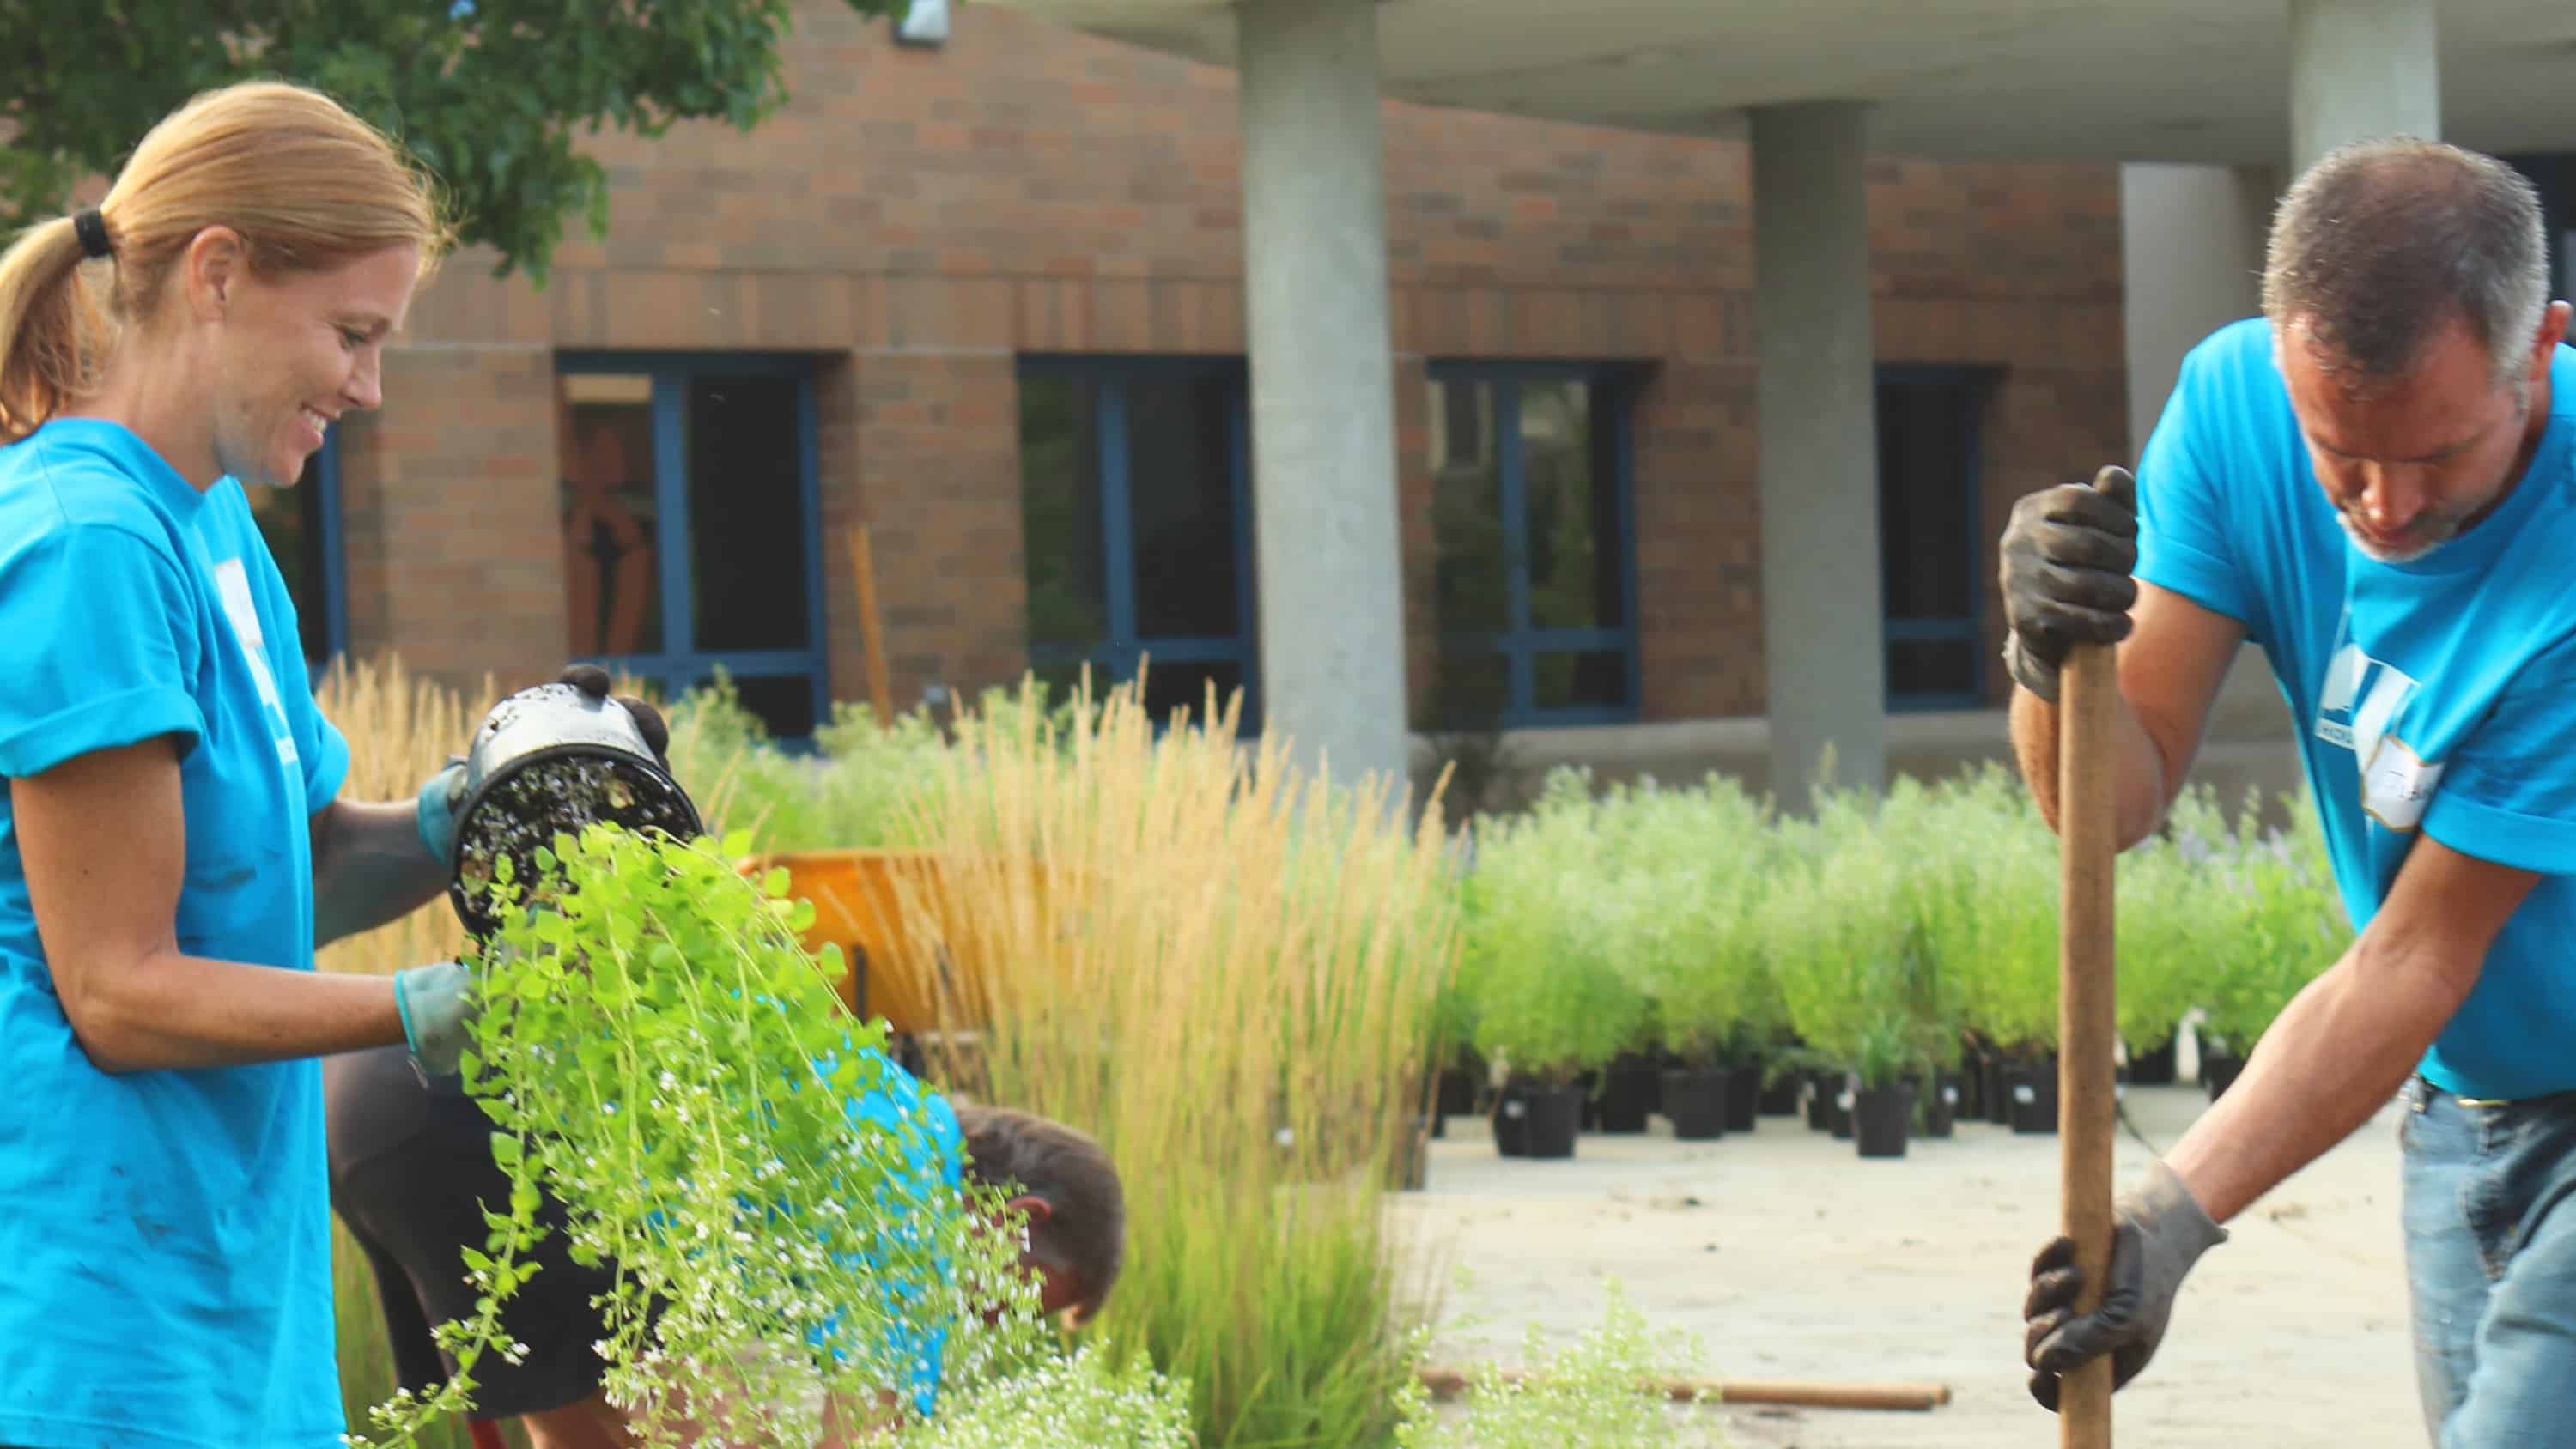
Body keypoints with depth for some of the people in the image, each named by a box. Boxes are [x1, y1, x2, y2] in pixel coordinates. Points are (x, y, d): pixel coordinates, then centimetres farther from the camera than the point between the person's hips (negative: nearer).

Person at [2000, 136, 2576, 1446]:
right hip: (2458, 1113, 6)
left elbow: (2413, 962, -23)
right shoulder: (2235, 401, -11)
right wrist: (2051, 662, -36)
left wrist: (2175, 1212, -27)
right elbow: (2112, 802, -14)